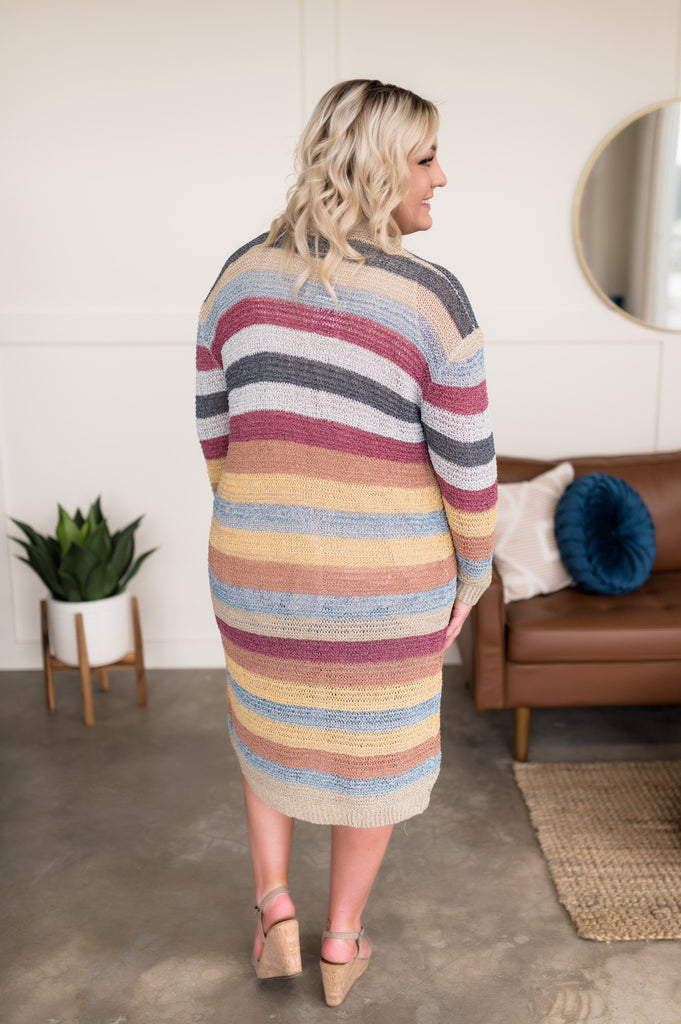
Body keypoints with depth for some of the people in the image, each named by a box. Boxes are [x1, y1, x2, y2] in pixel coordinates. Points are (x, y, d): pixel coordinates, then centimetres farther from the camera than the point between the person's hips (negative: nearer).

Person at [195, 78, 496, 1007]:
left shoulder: (241, 277, -3)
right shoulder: (431, 301, -16)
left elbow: (217, 433, 4)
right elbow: (470, 473, -11)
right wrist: (469, 580, 6)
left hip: (262, 567, 3)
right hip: (383, 578, -2)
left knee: (267, 721, 31)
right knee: (374, 750, 22)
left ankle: (275, 912, 29)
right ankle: (342, 949, 38)